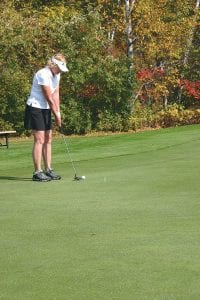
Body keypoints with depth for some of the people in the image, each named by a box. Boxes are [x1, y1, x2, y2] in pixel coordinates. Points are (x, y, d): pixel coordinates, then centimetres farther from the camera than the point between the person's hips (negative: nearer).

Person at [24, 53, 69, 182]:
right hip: (35, 108, -9)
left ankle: (48, 170, 12)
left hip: (46, 109, 9)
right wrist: (57, 116, -11)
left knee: (48, 139, 7)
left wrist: (58, 112, -3)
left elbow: (56, 95, 5)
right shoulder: (43, 75, -22)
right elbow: (49, 98, -18)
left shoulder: (56, 75, 6)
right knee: (39, 140, -11)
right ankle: (37, 172, -9)